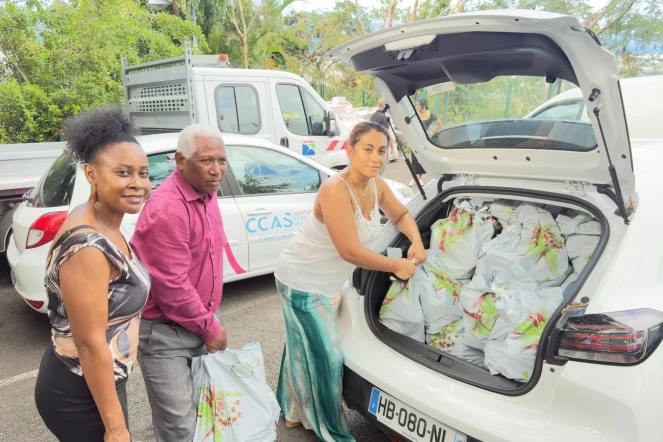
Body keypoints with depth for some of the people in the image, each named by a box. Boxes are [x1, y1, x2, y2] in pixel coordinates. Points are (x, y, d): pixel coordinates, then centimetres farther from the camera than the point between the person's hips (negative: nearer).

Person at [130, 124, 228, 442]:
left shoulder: (205, 192, 4)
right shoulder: (167, 209, -26)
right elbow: (171, 286, -25)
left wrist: (209, 322, 13)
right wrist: (210, 328, -13)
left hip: (198, 323, 9)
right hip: (163, 332, -9)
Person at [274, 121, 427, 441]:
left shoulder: (377, 186, -5)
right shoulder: (335, 190, -30)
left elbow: (401, 215, 14)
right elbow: (351, 252, -31)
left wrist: (416, 243, -5)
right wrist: (397, 266, -18)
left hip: (329, 282, 8)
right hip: (302, 281, -8)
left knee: (304, 349, 22)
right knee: (324, 356, 3)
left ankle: (295, 413, 42)